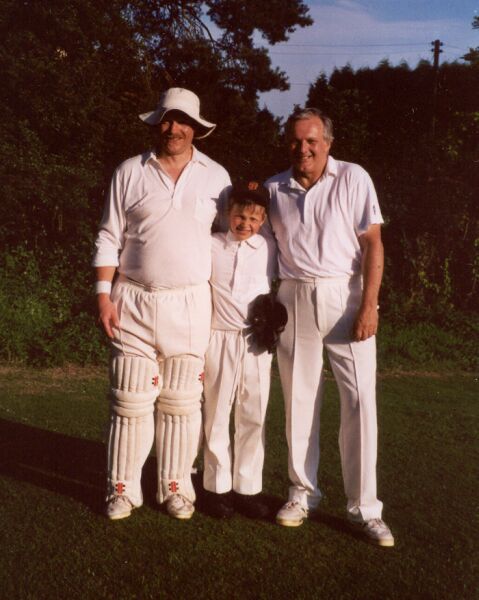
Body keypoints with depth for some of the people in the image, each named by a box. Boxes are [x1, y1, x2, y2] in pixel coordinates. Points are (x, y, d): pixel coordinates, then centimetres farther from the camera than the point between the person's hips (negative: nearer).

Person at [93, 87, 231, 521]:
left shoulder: (215, 176, 7)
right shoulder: (130, 173, 5)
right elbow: (110, 238, 4)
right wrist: (104, 294, -4)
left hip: (191, 303, 1)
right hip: (134, 302, 0)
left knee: (182, 402, 6)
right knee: (131, 400, 2)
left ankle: (176, 487, 18)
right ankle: (123, 489, 14)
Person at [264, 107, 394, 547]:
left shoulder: (353, 178, -2)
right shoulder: (273, 189, 8)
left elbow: (373, 243, -5)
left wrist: (369, 305, -13)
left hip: (346, 296, -3)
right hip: (294, 299, 3)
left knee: (360, 400, -4)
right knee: (299, 399, 7)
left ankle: (365, 507, 5)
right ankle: (303, 493, 21)